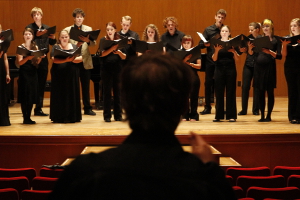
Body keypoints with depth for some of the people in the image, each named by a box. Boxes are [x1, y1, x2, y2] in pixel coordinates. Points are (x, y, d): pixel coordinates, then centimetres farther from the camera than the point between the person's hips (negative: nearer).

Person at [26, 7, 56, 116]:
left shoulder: (47, 28, 12)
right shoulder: (29, 28, 0)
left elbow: (52, 43, 10)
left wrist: (53, 38, -11)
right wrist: (36, 35, -27)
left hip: (43, 58, 4)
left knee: (42, 85, 6)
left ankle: (39, 108, 12)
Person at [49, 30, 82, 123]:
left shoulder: (74, 47, 11)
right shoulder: (56, 47, 5)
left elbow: (80, 58, 1)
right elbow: (54, 59, -11)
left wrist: (72, 59, -18)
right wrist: (66, 60, -25)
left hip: (72, 74, 2)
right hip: (59, 75, -2)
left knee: (72, 95, 1)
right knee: (59, 96, 0)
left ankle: (72, 116, 6)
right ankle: (59, 117, 5)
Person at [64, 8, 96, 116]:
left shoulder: (88, 29, 9)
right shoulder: (67, 30, 3)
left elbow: (94, 43, -5)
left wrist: (88, 41, -26)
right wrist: (76, 45, -22)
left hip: (85, 61, 2)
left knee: (86, 86, 6)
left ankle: (87, 108, 12)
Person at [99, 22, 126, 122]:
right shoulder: (103, 40, 3)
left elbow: (124, 57, 3)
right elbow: (102, 54, -13)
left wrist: (119, 52, -18)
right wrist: (112, 48, -28)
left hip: (117, 69, 2)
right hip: (106, 70, -2)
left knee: (117, 92, 4)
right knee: (107, 92, 1)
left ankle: (118, 115, 11)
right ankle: (107, 116, 5)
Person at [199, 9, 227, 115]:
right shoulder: (208, 30, 4)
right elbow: (201, 44, 1)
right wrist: (209, 44, -17)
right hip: (210, 60, 0)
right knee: (208, 83, 4)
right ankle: (207, 107, 11)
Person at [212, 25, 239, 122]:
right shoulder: (216, 43, 5)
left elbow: (237, 59, -2)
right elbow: (214, 59, -4)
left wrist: (234, 51, -21)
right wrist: (216, 50, -21)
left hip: (230, 69, 0)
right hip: (219, 69, 0)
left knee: (231, 92, 0)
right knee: (219, 92, 1)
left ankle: (231, 116, 4)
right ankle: (218, 115, 6)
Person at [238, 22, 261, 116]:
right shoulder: (249, 38, 7)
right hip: (248, 65, 3)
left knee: (256, 87, 3)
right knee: (245, 86, 1)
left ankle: (256, 110, 11)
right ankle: (243, 109, 7)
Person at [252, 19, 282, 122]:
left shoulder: (276, 40, 1)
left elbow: (279, 56, -7)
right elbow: (252, 53, 8)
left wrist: (270, 52, -24)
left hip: (270, 67, -3)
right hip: (259, 67, 3)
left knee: (270, 92, 1)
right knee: (261, 92, 5)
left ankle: (269, 116, 8)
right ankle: (262, 116, 10)